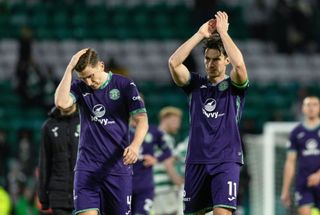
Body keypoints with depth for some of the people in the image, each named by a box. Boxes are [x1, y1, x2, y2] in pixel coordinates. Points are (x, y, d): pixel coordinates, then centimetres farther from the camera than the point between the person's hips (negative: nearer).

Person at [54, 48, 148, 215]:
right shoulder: (80, 87, 6)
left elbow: (141, 120, -7)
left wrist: (135, 145, -26)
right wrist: (70, 68, -12)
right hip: (87, 167, 1)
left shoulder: (125, 85, 0)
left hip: (118, 166, -1)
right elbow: (61, 103, -14)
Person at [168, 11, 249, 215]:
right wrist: (200, 34, -8)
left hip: (226, 160, -3)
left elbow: (239, 64, -20)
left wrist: (223, 31, -12)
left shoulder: (234, 86, 3)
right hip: (196, 160, 4)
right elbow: (174, 63, -7)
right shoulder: (196, 84, 10)